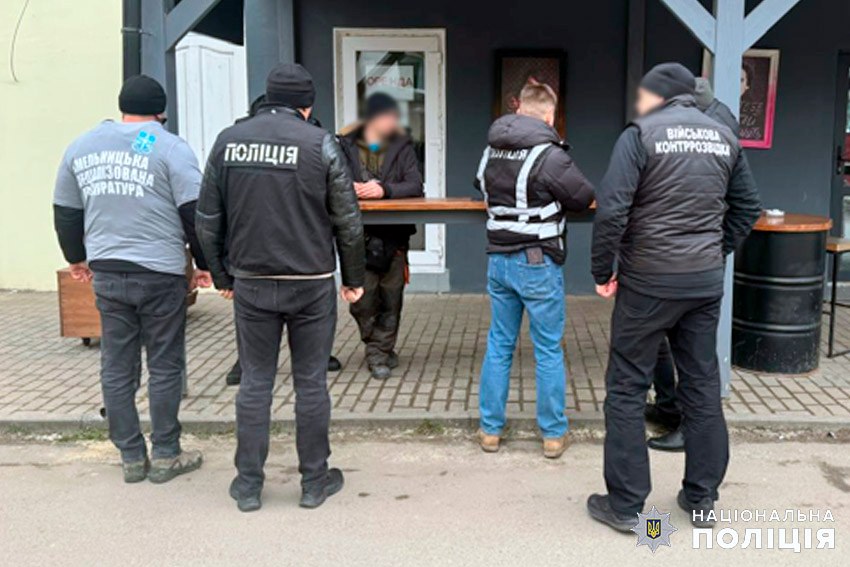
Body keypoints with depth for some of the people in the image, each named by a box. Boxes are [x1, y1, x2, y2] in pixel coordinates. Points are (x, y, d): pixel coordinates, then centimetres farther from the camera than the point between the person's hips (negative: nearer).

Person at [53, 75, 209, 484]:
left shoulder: (81, 147, 11)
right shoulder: (170, 148, -5)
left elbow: (65, 213, 16)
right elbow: (195, 214, -10)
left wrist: (77, 258, 30)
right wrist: (205, 263, 1)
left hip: (106, 273, 4)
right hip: (160, 273, -4)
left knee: (117, 368, 10)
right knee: (165, 366, 5)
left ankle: (131, 457, 16)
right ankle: (165, 456, 11)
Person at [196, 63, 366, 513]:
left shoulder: (228, 141, 4)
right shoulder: (319, 144, -6)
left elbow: (208, 219, 6)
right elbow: (348, 222, -4)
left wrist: (222, 277, 16)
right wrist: (354, 279, 7)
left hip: (251, 284, 3)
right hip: (311, 283, -2)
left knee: (255, 382, 11)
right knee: (311, 383, 7)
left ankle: (248, 484, 18)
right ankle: (314, 481, 18)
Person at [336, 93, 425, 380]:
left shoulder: (402, 146, 7)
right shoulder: (346, 146, 6)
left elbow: (416, 186, -5)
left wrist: (385, 190, -20)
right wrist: (349, 190, -21)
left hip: (394, 235, 1)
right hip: (358, 234, -1)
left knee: (391, 298, 4)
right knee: (362, 300, -2)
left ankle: (379, 350, 19)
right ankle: (381, 350, 17)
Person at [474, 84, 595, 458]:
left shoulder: (491, 150, 4)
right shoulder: (549, 155, -15)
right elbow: (583, 197, -6)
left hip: (498, 258, 6)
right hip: (537, 263, -5)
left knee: (499, 345, 14)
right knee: (548, 351, 6)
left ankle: (490, 430, 21)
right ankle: (553, 435, 16)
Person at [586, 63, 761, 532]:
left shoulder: (641, 133, -8)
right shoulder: (723, 136, 8)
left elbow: (611, 209, -17)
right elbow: (747, 208, 14)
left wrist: (603, 271, -6)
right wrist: (717, 251, 17)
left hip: (648, 281, -5)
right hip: (706, 281, 5)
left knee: (627, 389, 5)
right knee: (703, 387, 13)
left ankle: (624, 504, 10)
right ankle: (702, 498, 24)